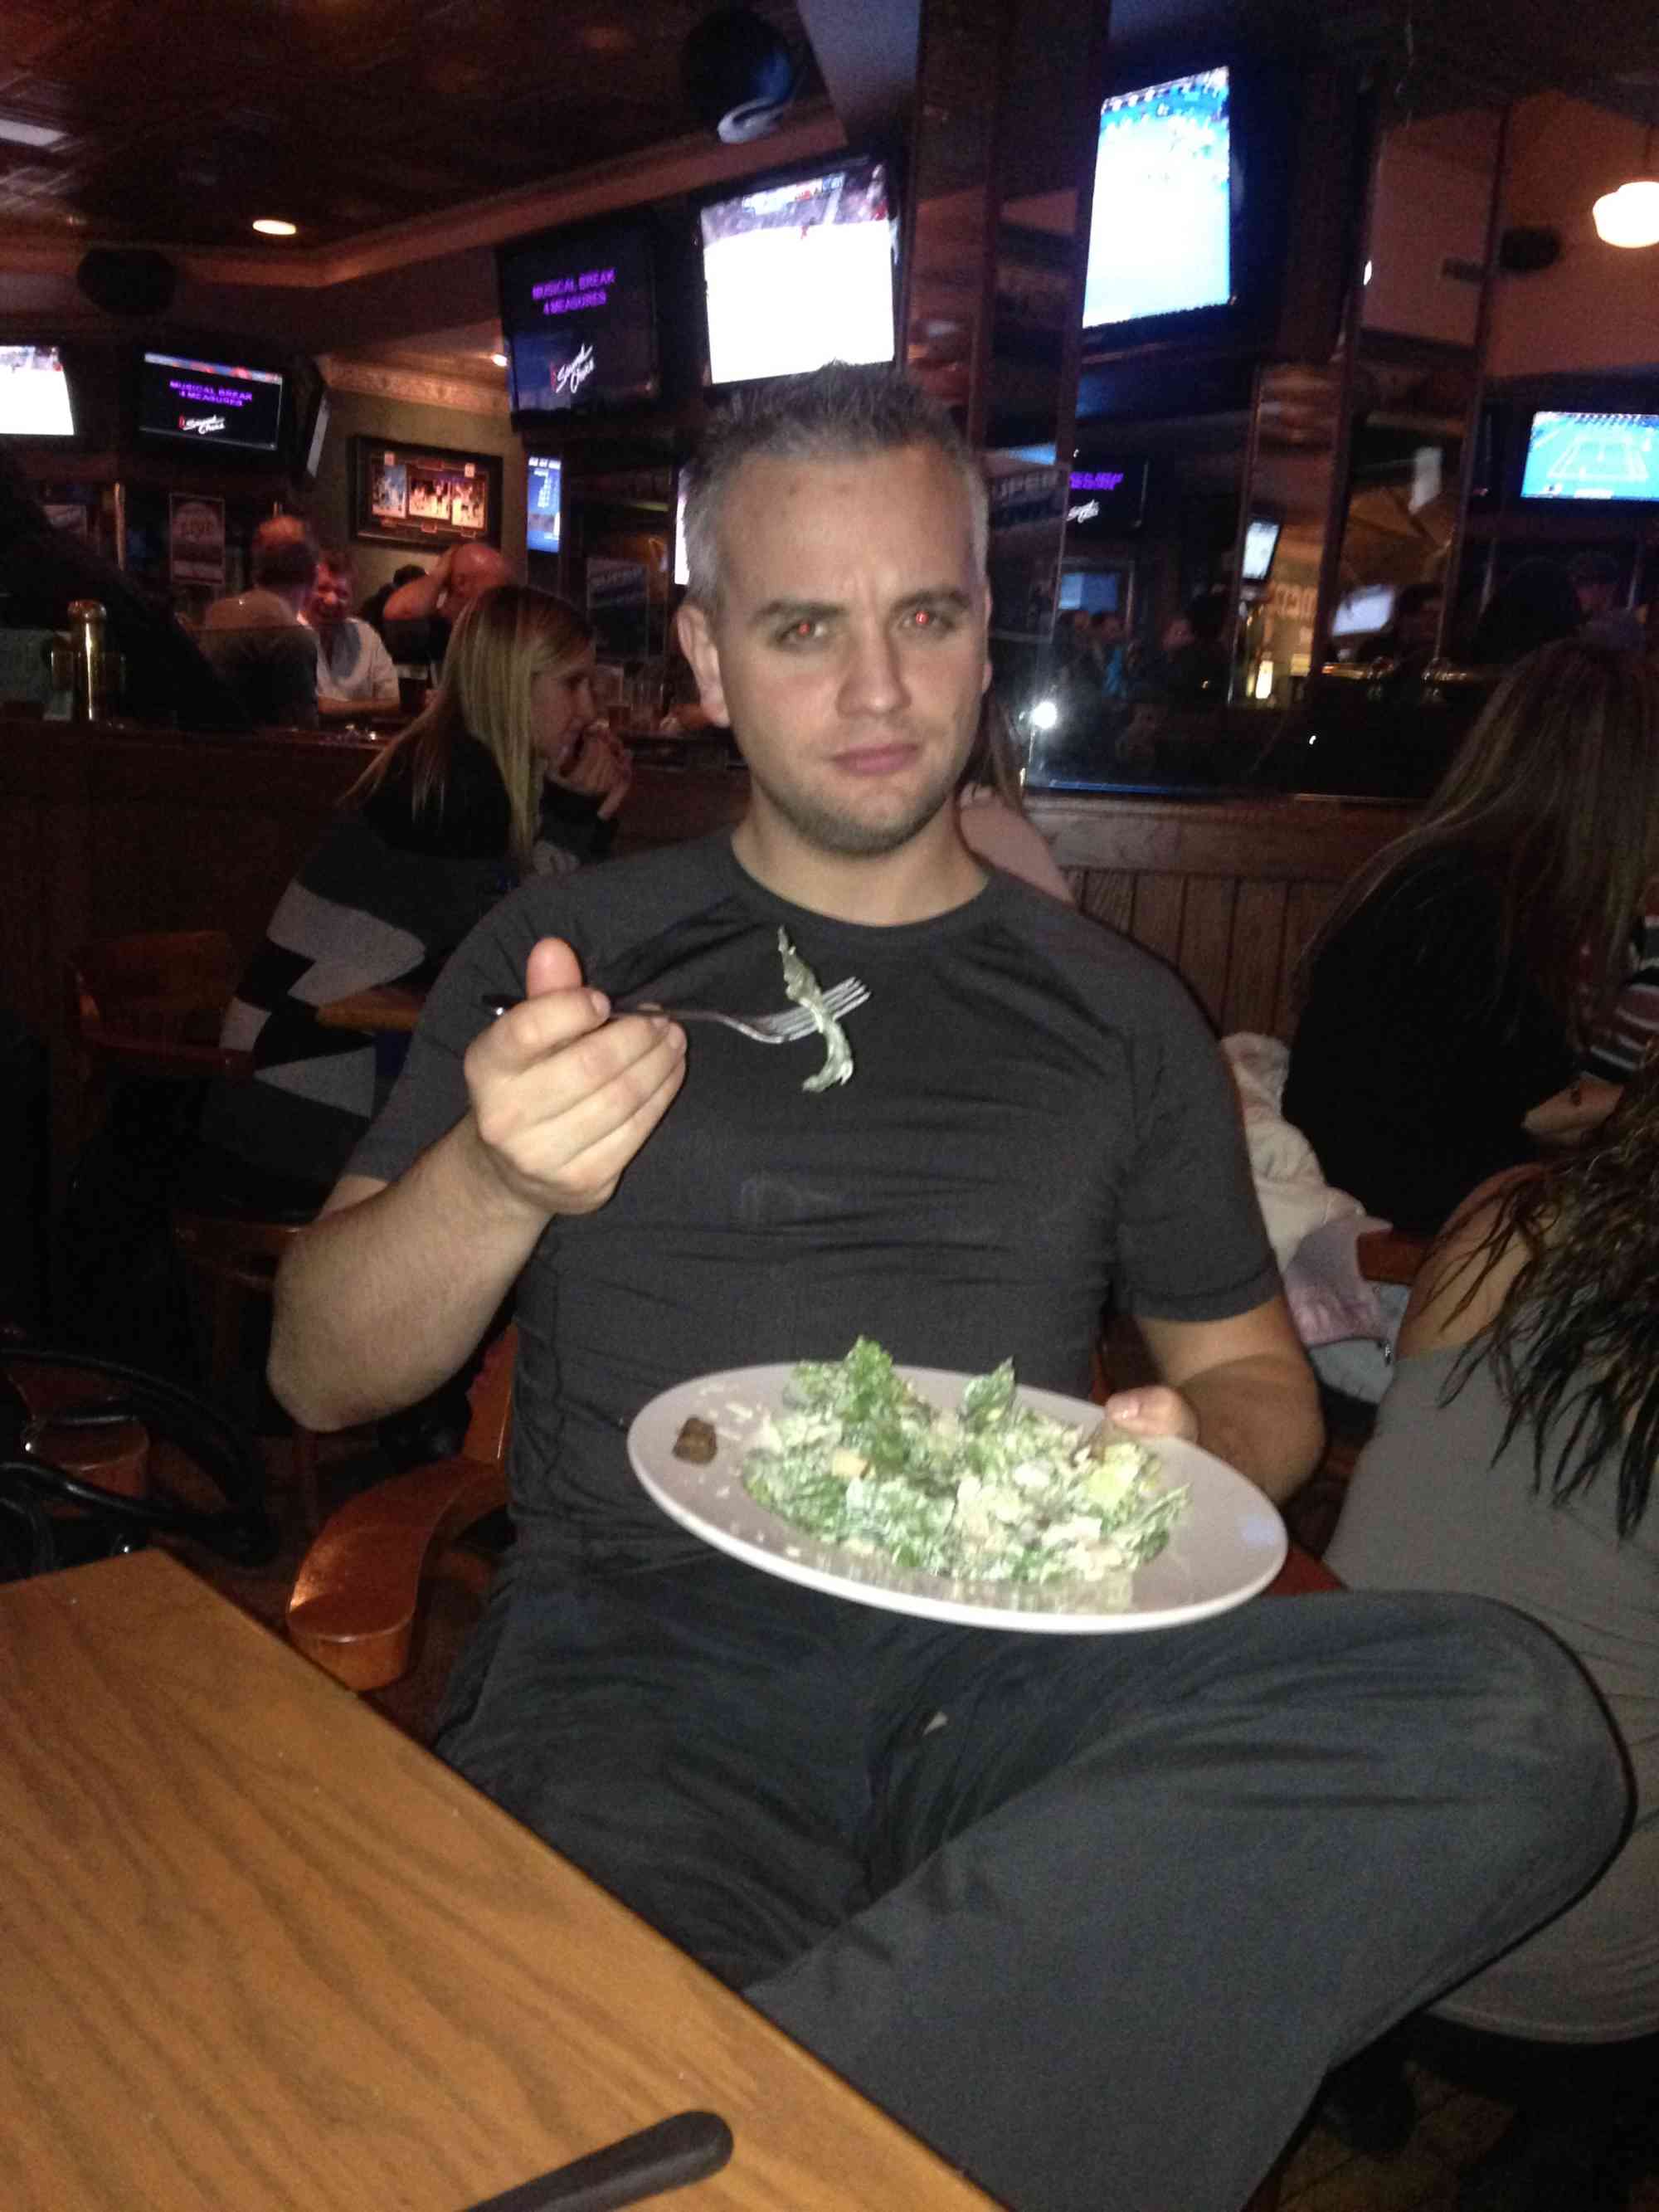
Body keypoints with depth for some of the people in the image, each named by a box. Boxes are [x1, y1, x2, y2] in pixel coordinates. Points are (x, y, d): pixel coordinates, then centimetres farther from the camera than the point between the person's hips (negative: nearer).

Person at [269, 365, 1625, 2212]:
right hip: (634, 1661, -3)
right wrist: (495, 1184, -17)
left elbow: (1262, 1377, 21)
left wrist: (1191, 1440, -4)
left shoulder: (1114, 1013, 14)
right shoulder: (569, 954, 9)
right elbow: (320, 1372, 5)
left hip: (1007, 1667, 5)